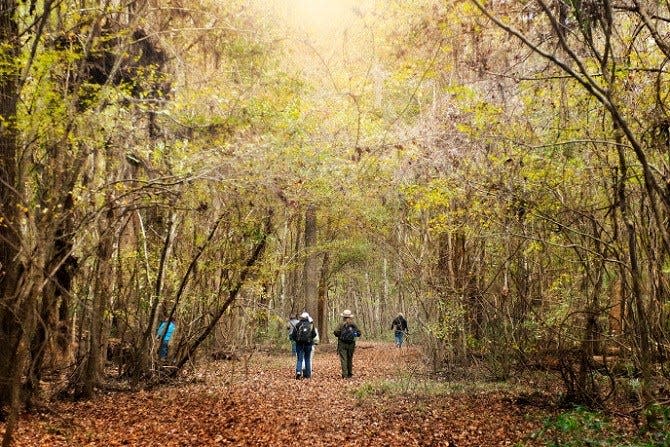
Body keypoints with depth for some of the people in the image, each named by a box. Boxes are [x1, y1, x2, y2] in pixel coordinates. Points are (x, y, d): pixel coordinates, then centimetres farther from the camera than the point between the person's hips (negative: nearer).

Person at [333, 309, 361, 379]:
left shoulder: (342, 325, -10)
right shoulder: (354, 325, 0)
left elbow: (336, 333, -12)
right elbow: (358, 333, 3)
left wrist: (334, 332, 10)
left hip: (343, 344, -4)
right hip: (351, 344, 4)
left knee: (343, 359, -1)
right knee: (350, 359, 15)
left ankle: (345, 375, -7)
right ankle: (349, 374, 21)